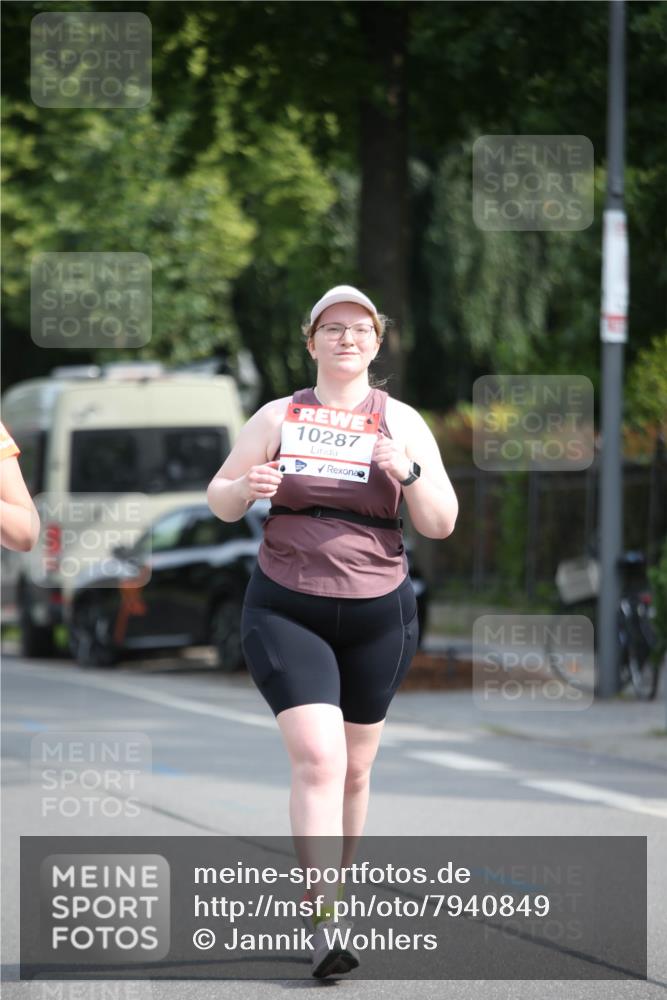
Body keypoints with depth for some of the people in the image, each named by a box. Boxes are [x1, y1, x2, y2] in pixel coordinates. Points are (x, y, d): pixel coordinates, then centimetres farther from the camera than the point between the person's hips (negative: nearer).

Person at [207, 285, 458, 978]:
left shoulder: (401, 422, 3)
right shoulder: (277, 419, 4)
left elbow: (441, 525, -2)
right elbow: (219, 499, 11)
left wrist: (409, 471, -20)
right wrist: (246, 489, -12)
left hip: (378, 616, 2)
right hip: (285, 613, -2)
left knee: (354, 769, 11)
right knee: (317, 760, -17)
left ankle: (328, 889, 31)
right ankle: (324, 925, -22)